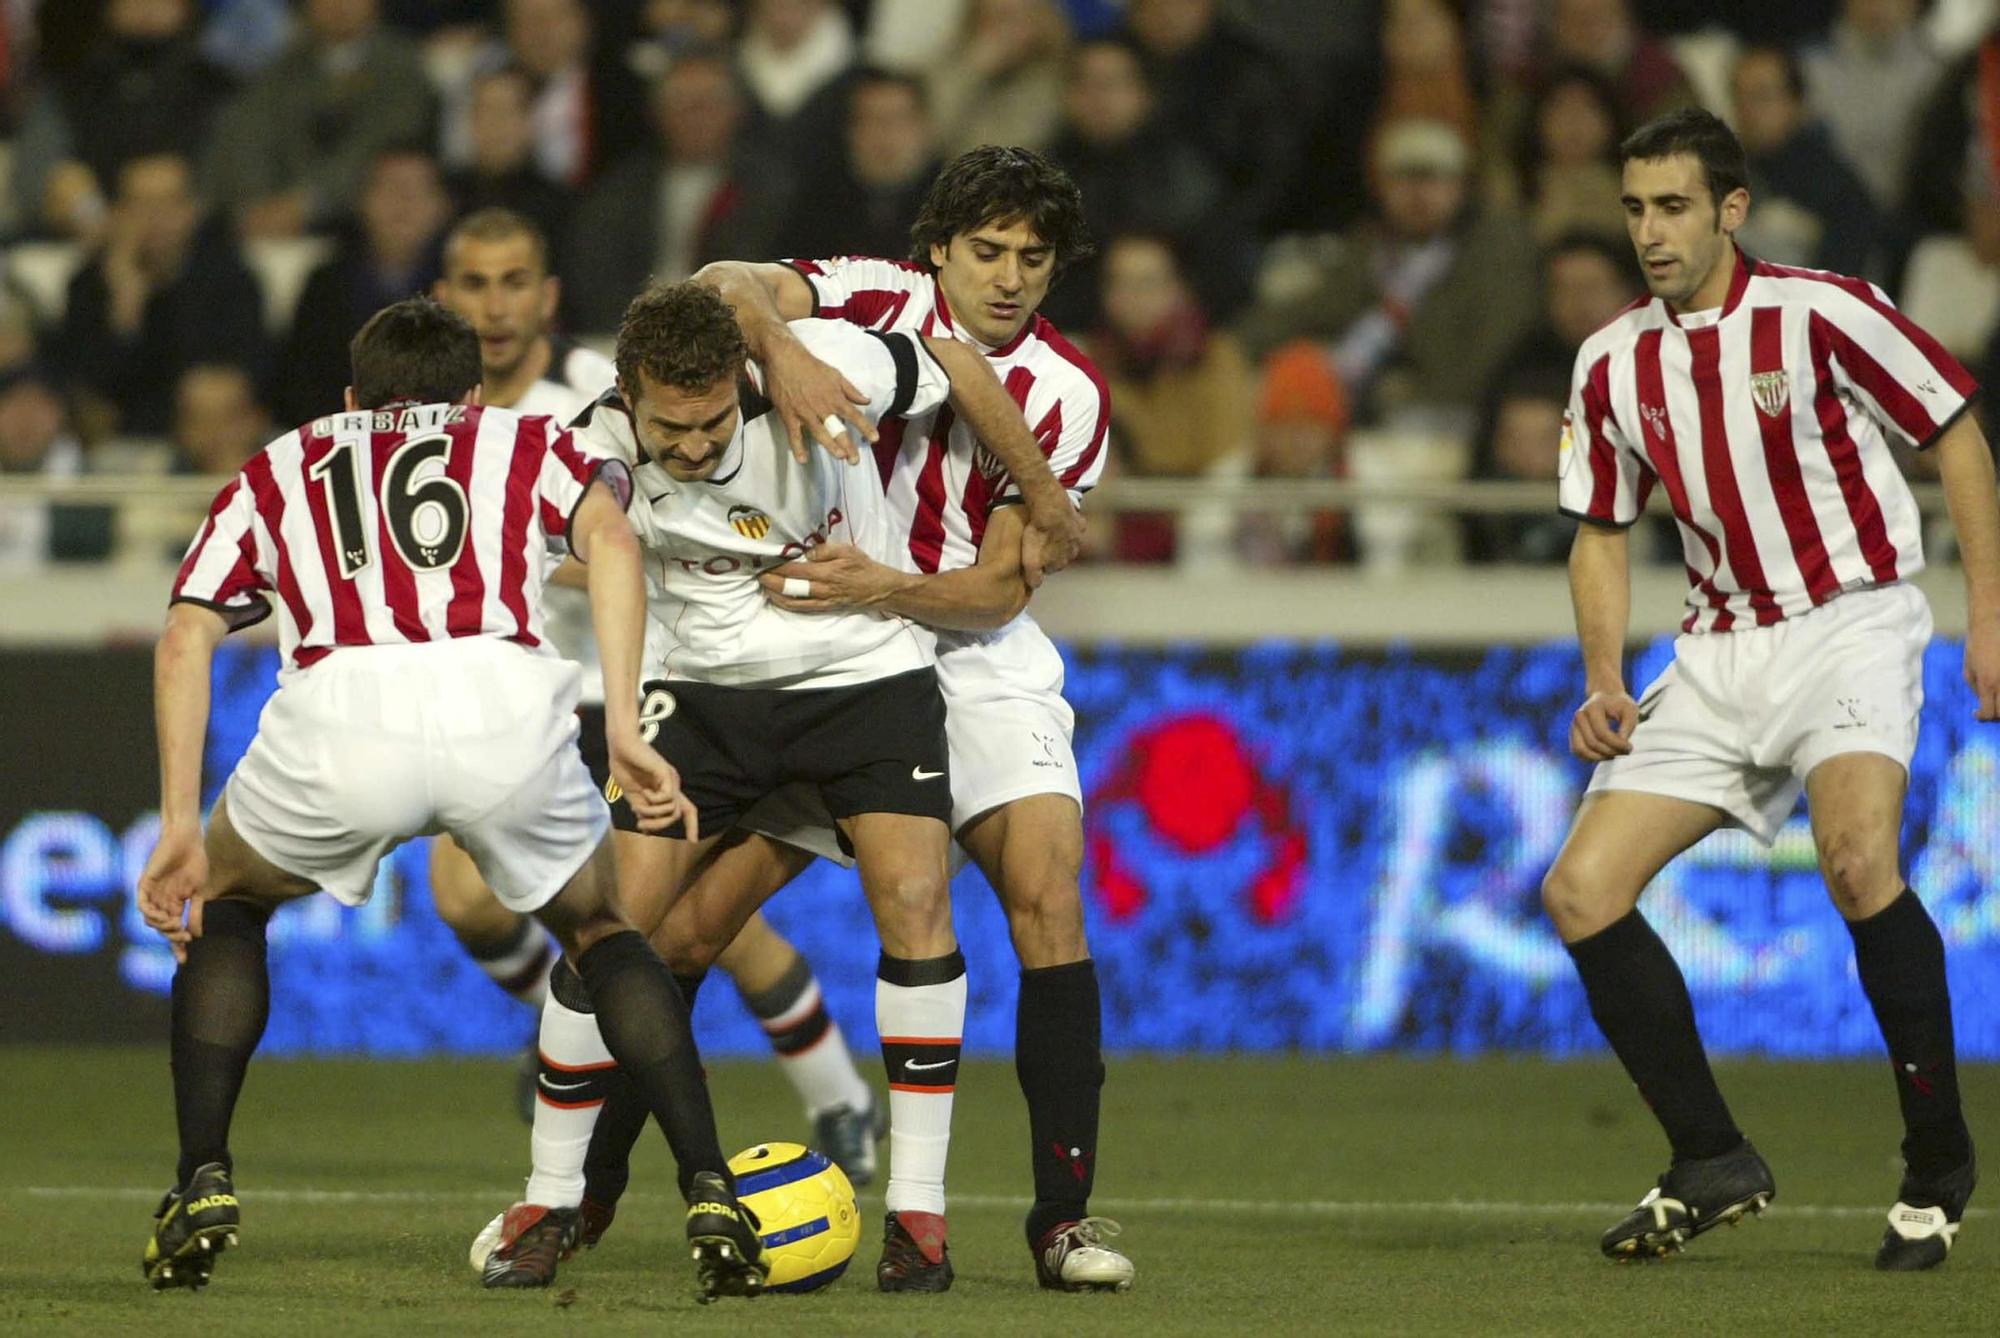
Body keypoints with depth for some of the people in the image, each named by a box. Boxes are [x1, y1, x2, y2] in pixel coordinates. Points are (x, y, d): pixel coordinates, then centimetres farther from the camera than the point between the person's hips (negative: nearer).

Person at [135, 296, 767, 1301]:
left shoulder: (278, 471, 33)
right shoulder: (525, 443, 31)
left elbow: (185, 639, 19)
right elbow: (609, 538, 9)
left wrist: (181, 827, 16)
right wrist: (625, 726, 2)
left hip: (340, 710, 0)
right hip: (506, 698, 0)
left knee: (225, 905, 30)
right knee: (601, 930, 27)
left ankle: (203, 1189, 17)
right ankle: (711, 1199, 13)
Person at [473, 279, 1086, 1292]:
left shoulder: (821, 369, -25)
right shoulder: (601, 456, -22)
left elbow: (955, 367, -7)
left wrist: (1042, 496, 7)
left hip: (863, 669, -1)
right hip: (703, 688, 1)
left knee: (915, 904, -18)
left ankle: (917, 1210, -10)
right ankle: (553, 1202, 7)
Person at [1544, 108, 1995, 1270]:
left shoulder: (1821, 313, -11)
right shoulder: (1613, 366, 4)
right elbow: (1602, 532, 16)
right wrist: (1606, 680, 1)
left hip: (1852, 625, -6)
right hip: (1721, 648, 6)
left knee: (1856, 854, -32)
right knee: (1583, 890, -6)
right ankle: (1713, 1163, 7)